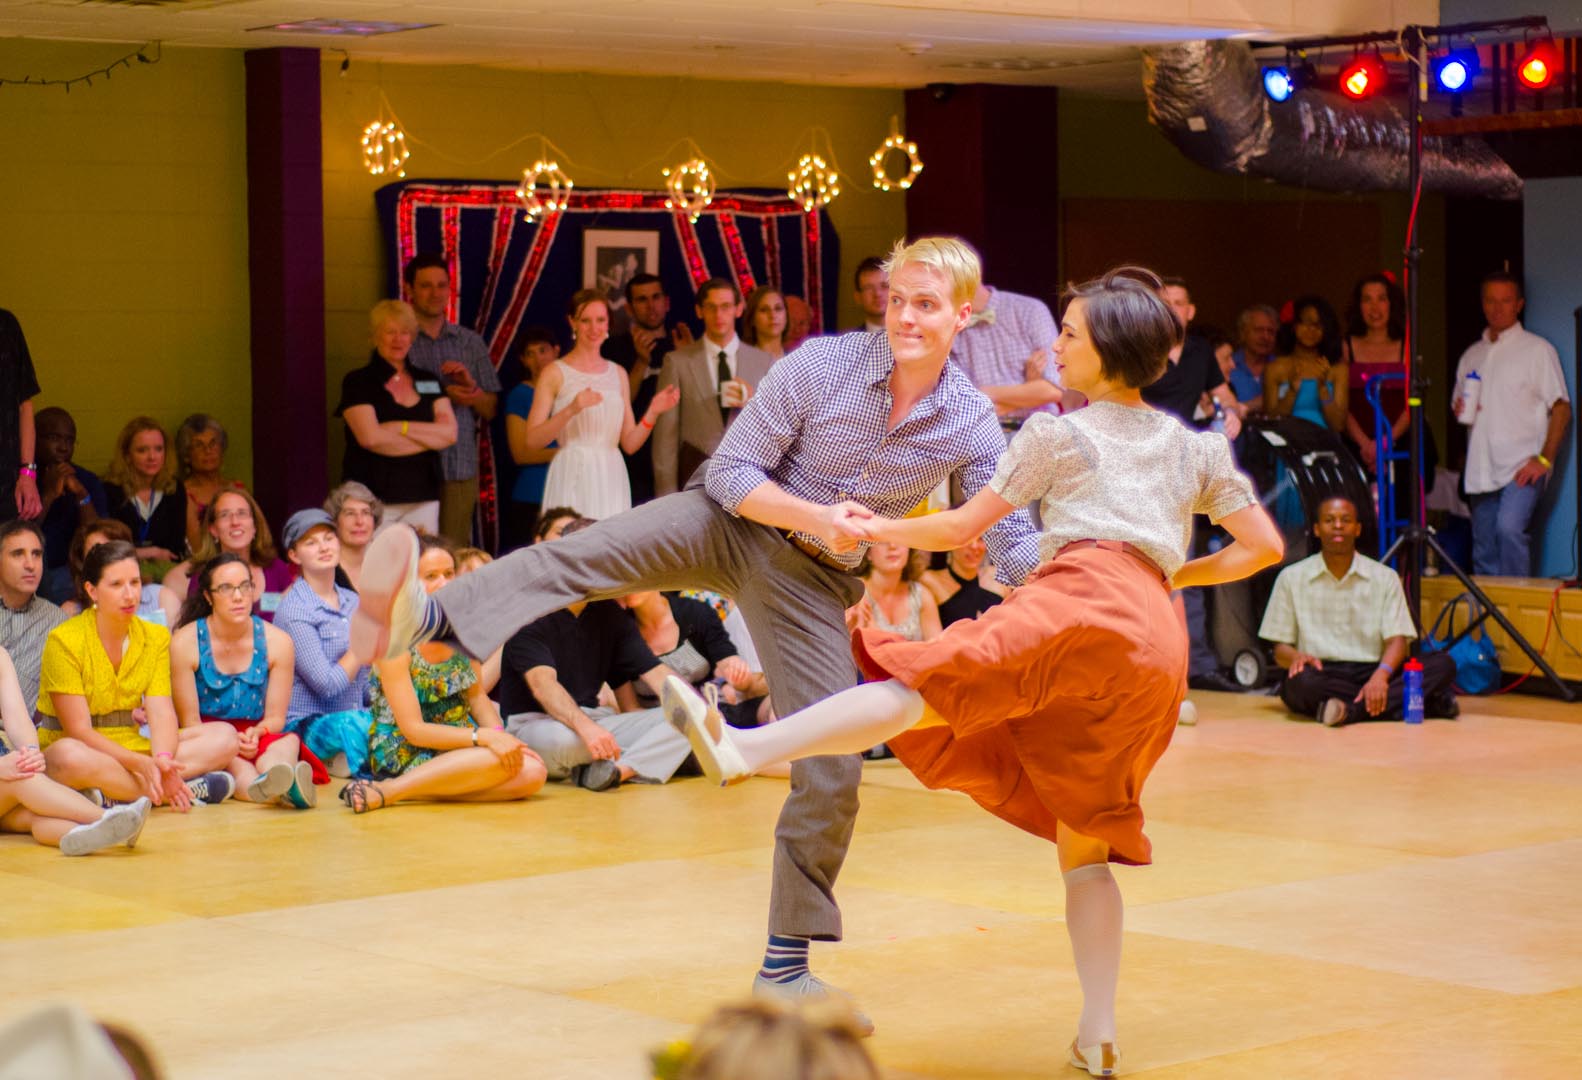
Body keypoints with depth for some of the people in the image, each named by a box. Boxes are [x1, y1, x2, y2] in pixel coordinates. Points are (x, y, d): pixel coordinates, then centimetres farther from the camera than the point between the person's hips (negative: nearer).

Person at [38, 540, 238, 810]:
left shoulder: (155, 637, 6)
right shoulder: (64, 641, -11)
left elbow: (161, 712, -5)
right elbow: (79, 731, -17)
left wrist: (163, 760, -27)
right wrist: (142, 764, -29)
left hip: (133, 749, 6)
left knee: (224, 737, -12)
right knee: (70, 756, -42)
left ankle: (113, 794, -28)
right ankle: (189, 789, -29)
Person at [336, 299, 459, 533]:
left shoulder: (429, 382, 15)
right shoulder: (357, 382, 2)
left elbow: (450, 433, 2)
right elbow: (370, 437, -12)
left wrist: (400, 427, -9)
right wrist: (429, 438, -5)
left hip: (423, 499, 4)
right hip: (374, 500, -4)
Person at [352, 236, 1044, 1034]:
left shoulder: (973, 426, -9)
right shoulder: (823, 365, -15)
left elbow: (1015, 551, -6)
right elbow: (730, 471, -13)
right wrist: (816, 516, -27)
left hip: (817, 579, 3)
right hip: (735, 521, -2)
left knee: (833, 774, -3)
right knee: (599, 549, -32)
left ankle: (785, 970, 14)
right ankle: (417, 618, -55)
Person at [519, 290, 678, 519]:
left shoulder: (617, 374, 13)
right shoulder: (555, 372, 0)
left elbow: (629, 444, 12)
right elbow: (531, 440, -8)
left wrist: (652, 412, -4)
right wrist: (571, 410, -20)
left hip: (611, 481, 4)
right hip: (571, 480, -4)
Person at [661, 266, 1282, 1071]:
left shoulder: (1059, 433, 14)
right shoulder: (1196, 447, 28)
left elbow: (962, 528, 11)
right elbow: (1264, 546, 25)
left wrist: (876, 529, 24)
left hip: (1084, 600, -6)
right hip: (1160, 643, 6)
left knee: (919, 687, -22)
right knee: (1084, 841, 10)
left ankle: (741, 747, -40)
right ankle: (1098, 1037, 4)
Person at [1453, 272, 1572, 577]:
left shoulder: (1537, 349, 3)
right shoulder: (1471, 356, 19)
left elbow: (1561, 407, -1)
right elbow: (1458, 406, 27)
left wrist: (1544, 459, -12)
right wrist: (1460, 411, 1)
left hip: (1523, 465, -6)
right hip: (1482, 469, 6)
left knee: (1510, 527, -26)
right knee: (1484, 554, 5)